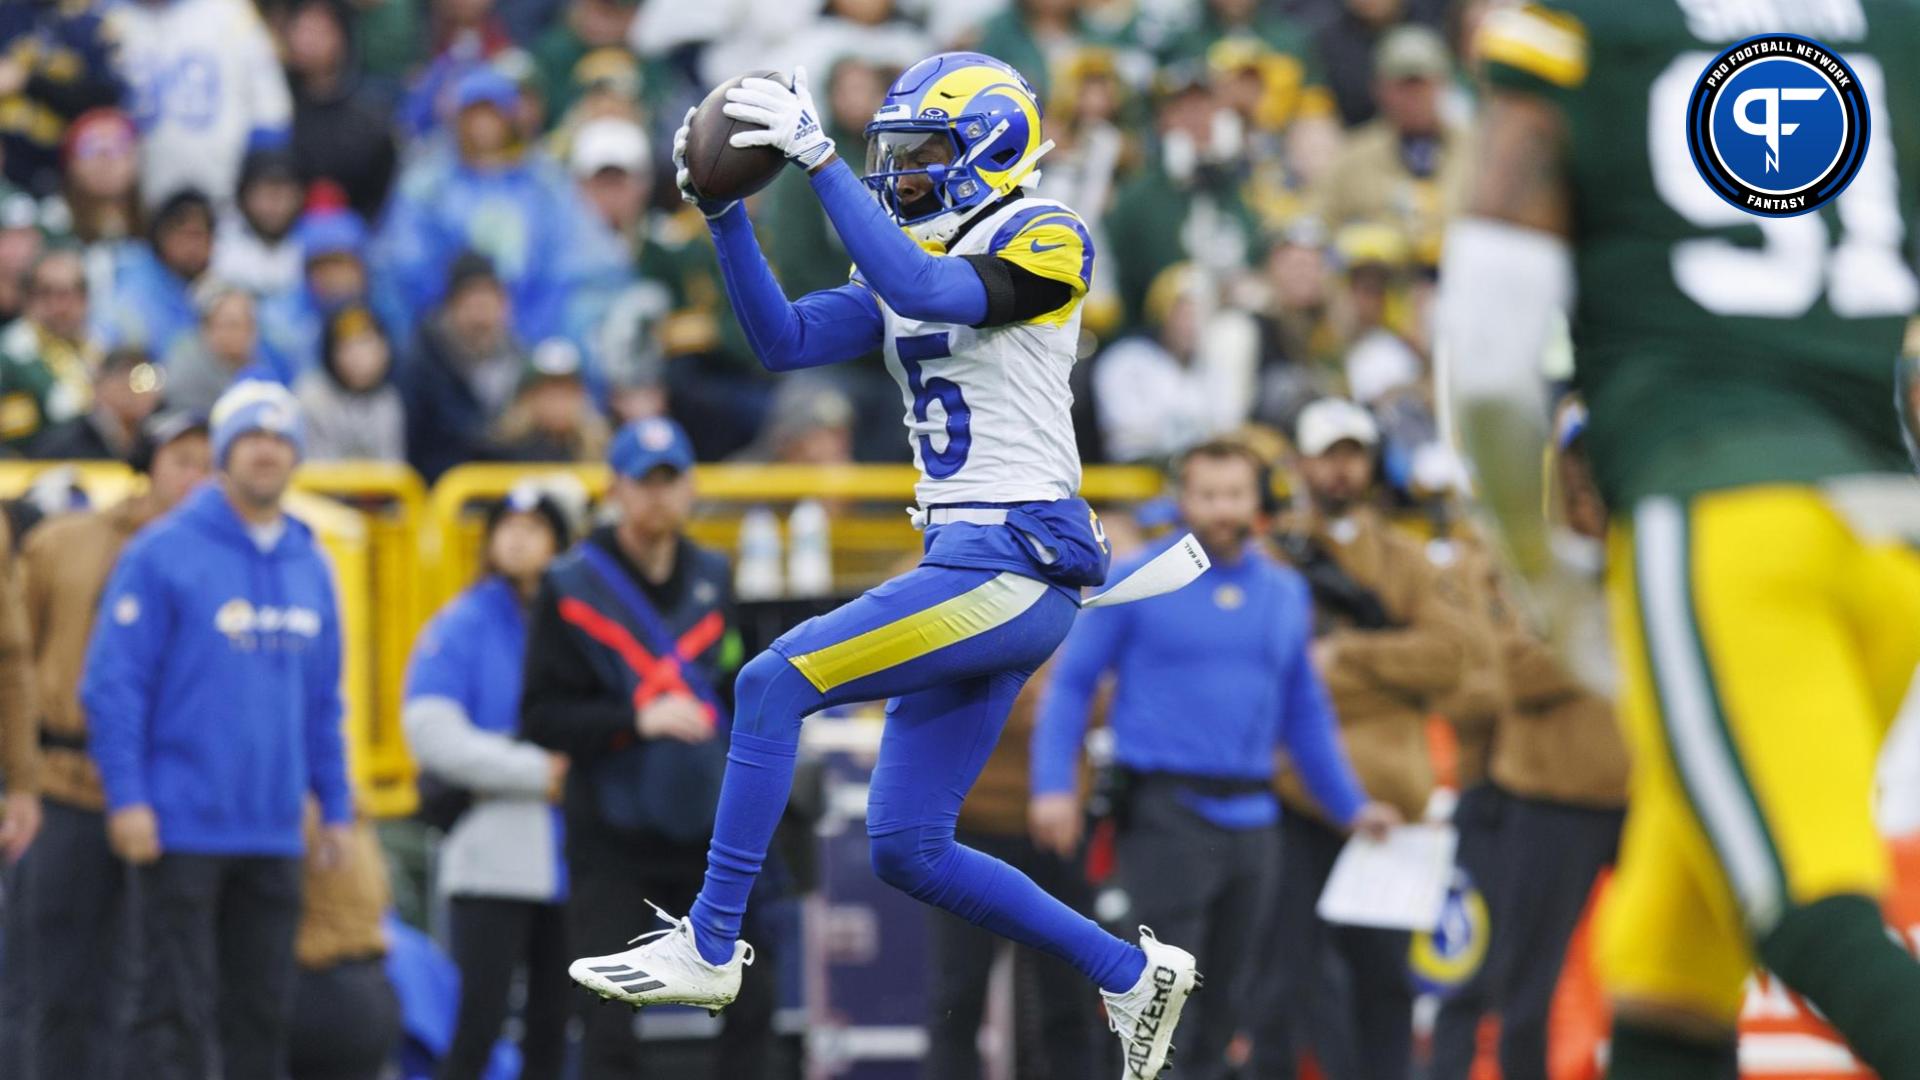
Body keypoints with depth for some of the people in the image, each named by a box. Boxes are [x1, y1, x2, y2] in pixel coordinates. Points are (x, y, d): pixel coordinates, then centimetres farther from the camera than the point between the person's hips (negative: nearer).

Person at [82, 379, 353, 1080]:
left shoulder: (310, 567, 12)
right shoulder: (163, 555, -6)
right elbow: (112, 683, -9)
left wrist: (335, 806, 14)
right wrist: (127, 798, -15)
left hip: (273, 834, 6)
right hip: (181, 830, -6)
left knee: (263, 1007, 9)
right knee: (176, 1006, -6)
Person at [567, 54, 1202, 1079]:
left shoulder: (1041, 241, -7)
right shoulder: (909, 265, 18)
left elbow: (928, 290, -25)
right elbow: (785, 340, 10)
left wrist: (818, 159, -26)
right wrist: (724, 213, 0)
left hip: (1016, 566, -9)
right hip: (969, 573, 9)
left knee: (773, 684, -16)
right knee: (907, 847, 8)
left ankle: (709, 947, -11)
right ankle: (1130, 973, 18)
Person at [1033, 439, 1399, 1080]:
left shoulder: (1286, 593, 13)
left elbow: (1305, 714, 19)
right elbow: (1069, 684, -1)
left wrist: (1350, 807, 15)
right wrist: (1053, 786, -12)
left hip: (1251, 818, 5)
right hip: (1165, 810, -5)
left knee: (1229, 996, 9)